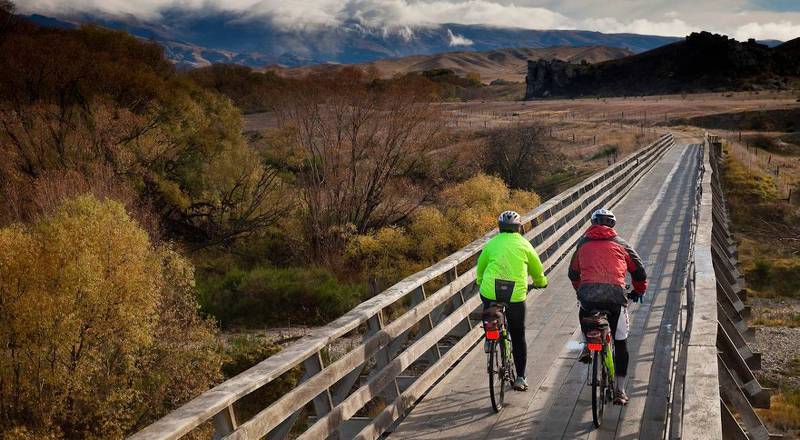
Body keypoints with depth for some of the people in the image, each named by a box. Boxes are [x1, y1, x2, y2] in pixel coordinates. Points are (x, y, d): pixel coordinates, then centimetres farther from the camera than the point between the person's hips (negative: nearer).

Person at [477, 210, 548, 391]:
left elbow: (480, 267, 19)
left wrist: (481, 282, 39)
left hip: (490, 292, 0)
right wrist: (540, 282, 39)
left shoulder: (491, 244, 9)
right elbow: (537, 270, 18)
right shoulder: (524, 245, 7)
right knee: (518, 337, 13)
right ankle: (520, 377, 14)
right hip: (516, 295, 0)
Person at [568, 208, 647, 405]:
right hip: (615, 294, -1)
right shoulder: (620, 244, 19)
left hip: (588, 293, 1)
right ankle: (620, 391, 12)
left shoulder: (583, 243, 21)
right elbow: (639, 271, 22)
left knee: (584, 313, 38)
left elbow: (573, 274, 29)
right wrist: (639, 291, 40)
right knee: (621, 344, 13)